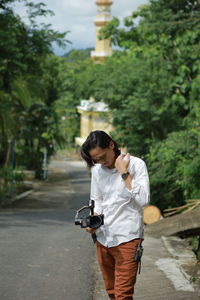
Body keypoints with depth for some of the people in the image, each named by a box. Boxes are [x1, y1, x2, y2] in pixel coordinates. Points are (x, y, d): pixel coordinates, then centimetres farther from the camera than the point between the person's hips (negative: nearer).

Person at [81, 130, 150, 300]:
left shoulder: (136, 165, -7)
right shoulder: (97, 170, 8)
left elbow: (143, 200, -17)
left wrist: (124, 172, -17)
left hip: (127, 238, -6)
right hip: (103, 238, 6)